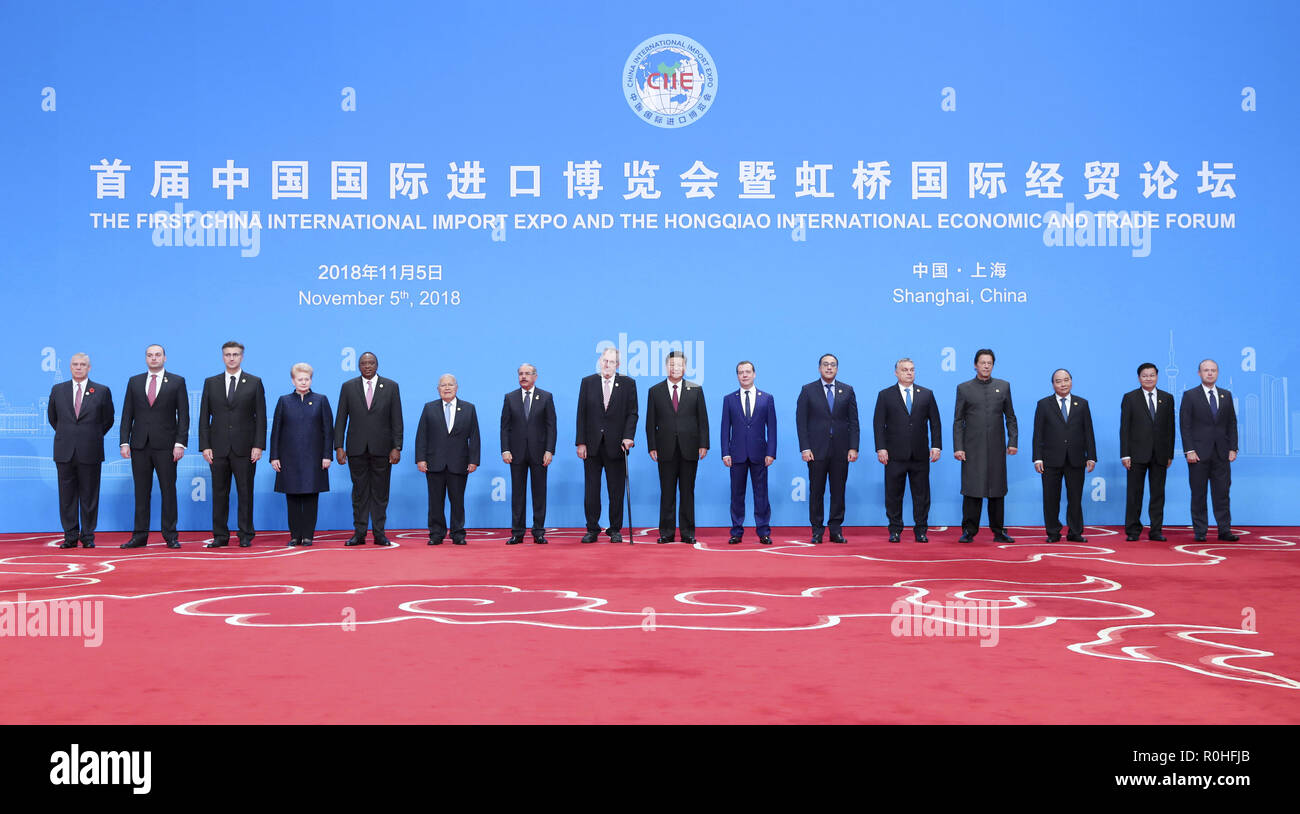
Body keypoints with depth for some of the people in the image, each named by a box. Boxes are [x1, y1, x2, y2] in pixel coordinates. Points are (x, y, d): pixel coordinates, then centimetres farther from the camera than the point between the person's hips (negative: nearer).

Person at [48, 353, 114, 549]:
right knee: (67, 495, 4)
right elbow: (52, 417, 20)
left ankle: (88, 536, 10)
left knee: (89, 496, 2)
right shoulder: (58, 390, 8)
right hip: (65, 452, 2)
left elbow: (108, 420, 10)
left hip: (90, 452, -2)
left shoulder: (102, 391, 2)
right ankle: (70, 536, 11)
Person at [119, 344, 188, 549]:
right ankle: (139, 535, 9)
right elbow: (127, 414, 9)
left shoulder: (177, 382, 4)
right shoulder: (134, 382, 11)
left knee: (168, 490, 0)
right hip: (140, 445, 2)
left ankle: (170, 535, 6)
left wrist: (180, 443, -9)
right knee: (141, 491, 5)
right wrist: (124, 442, 0)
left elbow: (183, 415, 0)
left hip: (165, 445, -2)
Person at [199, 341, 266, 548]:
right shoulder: (211, 383, 10)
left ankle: (245, 536, 7)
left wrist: (258, 445, -7)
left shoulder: (254, 383, 5)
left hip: (245, 449, -2)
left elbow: (260, 417, 2)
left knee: (245, 493, 1)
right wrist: (205, 446, -1)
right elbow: (204, 417, 8)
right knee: (219, 493, 4)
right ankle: (220, 536, 10)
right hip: (218, 448, 2)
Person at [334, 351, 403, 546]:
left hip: (381, 448, 0)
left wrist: (397, 447, -5)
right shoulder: (348, 387, 7)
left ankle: (379, 533, 8)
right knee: (359, 492, 4)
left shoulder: (391, 387, 5)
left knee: (380, 492, 3)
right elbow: (340, 419, 5)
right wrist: (339, 446, -3)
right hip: (356, 449, 1)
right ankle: (359, 533, 9)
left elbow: (397, 420, 2)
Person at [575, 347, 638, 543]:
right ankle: (592, 530, 12)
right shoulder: (588, 382, 7)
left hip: (616, 445, -1)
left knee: (616, 490, 3)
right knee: (591, 490, 4)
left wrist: (628, 436, -13)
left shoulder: (627, 384, 4)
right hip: (592, 445, 1)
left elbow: (632, 413, 1)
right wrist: (580, 442, -2)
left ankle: (615, 530, 12)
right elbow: (581, 414, 4)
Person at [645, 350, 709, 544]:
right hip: (666, 450, 0)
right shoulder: (655, 391, 7)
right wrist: (652, 447, -2)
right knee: (667, 493, 2)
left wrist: (703, 444, -2)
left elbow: (702, 419, 6)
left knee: (687, 492, 4)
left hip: (689, 449, 0)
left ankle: (688, 533, 9)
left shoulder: (696, 390, 8)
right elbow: (650, 422, 6)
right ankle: (667, 533, 8)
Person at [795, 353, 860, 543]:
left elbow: (853, 421, 7)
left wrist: (853, 448, -1)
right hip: (816, 449, -2)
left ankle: (836, 530, 10)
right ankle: (817, 531, 8)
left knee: (838, 491, 3)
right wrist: (804, 448, -8)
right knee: (816, 492, 1)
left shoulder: (847, 391, 9)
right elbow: (801, 421, 0)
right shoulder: (808, 390, 4)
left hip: (841, 450, 2)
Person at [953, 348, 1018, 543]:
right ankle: (969, 531, 3)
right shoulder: (964, 388, 5)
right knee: (972, 490, -4)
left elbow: (1010, 417, 12)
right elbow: (958, 421, 3)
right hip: (972, 447, -2)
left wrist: (1012, 441, 2)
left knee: (997, 490, 5)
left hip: (997, 447, 2)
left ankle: (998, 531, 13)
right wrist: (958, 447, -5)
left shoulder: (1003, 386, 10)